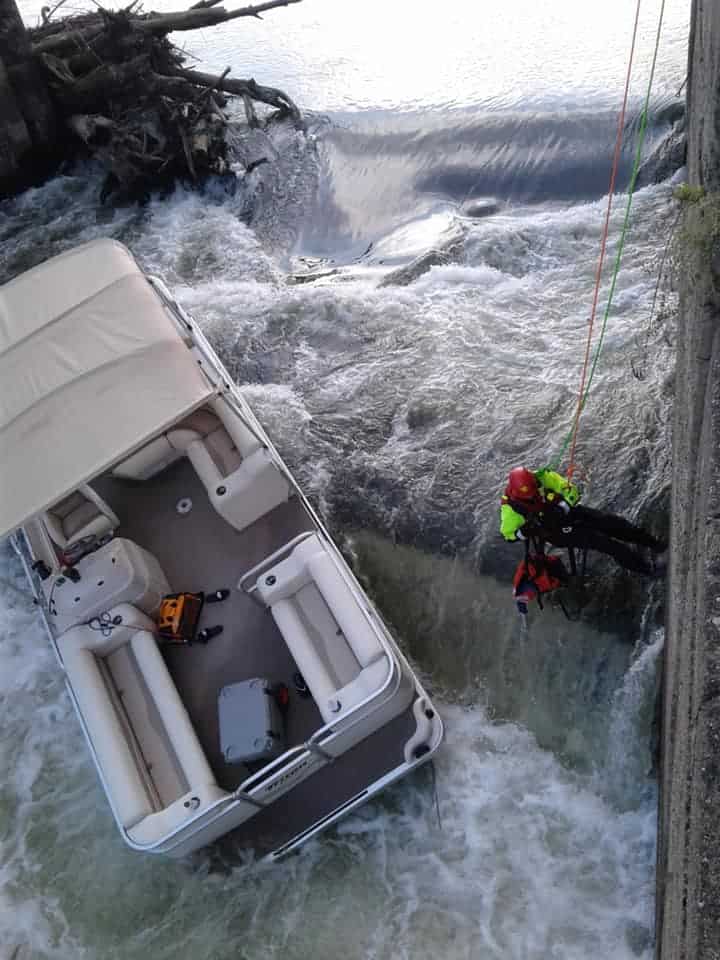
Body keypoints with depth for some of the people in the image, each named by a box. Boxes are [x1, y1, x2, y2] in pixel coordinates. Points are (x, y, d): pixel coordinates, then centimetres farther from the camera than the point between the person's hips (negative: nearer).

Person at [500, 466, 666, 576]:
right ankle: (643, 566, -6)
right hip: (554, 532, -3)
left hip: (569, 512, 3)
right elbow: (508, 533, -9)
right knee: (602, 541, -16)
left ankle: (653, 543, 12)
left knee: (610, 521, -7)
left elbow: (571, 491, -9)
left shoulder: (543, 477, -19)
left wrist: (562, 508, -26)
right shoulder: (510, 506, -23)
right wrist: (524, 531, -29)